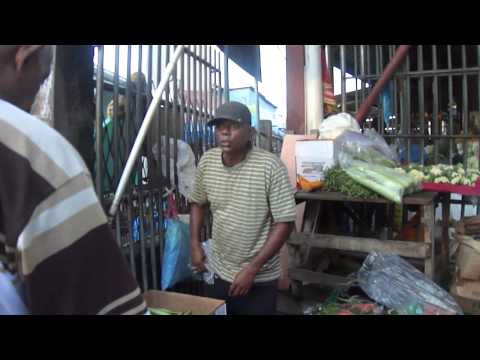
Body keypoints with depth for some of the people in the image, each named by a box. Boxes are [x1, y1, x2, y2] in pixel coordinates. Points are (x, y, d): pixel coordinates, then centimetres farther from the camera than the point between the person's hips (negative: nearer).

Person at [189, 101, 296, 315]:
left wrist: (252, 268, -18)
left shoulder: (270, 166, -20)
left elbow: (285, 222, -18)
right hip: (217, 272, 5)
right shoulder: (207, 162, -4)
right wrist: (195, 243, 2)